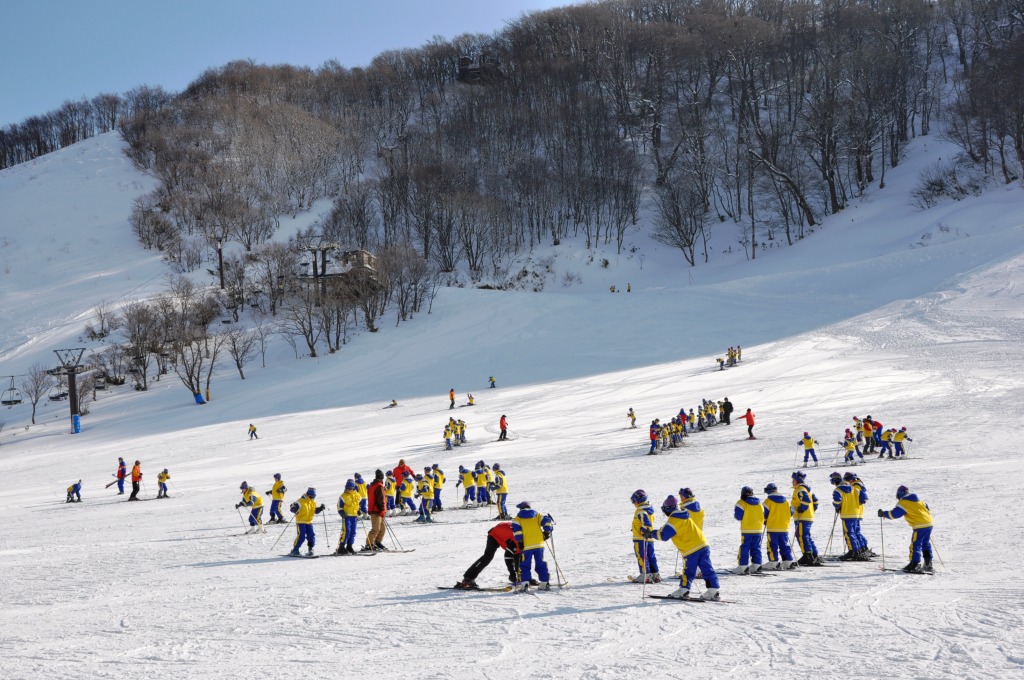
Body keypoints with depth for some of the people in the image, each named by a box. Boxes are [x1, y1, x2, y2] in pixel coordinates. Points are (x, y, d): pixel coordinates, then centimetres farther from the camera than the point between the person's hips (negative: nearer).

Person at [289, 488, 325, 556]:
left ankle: (310, 550, 14)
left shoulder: (313, 503, 10)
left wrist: (320, 508, 4)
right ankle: (294, 550, -1)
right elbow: (292, 507, -12)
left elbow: (315, 510, 22)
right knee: (301, 536, -12)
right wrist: (295, 510, -33)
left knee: (311, 536, 1)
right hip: (301, 522, -6)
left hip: (309, 522, 7)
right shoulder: (301, 501, -11)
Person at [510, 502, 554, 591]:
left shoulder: (518, 518, 7)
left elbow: (516, 529, -7)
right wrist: (547, 532, 11)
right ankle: (544, 583, 7)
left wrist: (520, 541, -4)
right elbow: (547, 521, 1)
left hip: (527, 546, -2)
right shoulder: (537, 515, 13)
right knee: (541, 564, 10)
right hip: (539, 544, 2)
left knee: (525, 565, 3)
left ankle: (524, 582, -11)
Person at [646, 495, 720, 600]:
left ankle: (683, 591, 9)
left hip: (691, 550, -7)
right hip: (703, 545, 7)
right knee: (707, 569, 5)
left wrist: (652, 533, 4)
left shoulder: (673, 520, -10)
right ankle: (713, 591, 4)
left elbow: (663, 535, -13)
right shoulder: (685, 516, 17)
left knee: (688, 572, 3)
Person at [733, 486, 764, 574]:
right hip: (758, 529, 5)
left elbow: (738, 516, -10)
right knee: (756, 548, 11)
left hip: (747, 530, -5)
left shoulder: (741, 503, -8)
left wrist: (734, 514, 10)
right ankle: (756, 565, 11)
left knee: (745, 548, -3)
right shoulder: (759, 503, 10)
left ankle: (743, 566, -9)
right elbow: (763, 515, 15)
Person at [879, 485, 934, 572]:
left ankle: (915, 564, -8)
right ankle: (928, 564, 18)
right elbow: (928, 509, 29)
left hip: (920, 526, -8)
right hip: (929, 523, 8)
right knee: (926, 544, 16)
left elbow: (894, 514, -6)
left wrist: (883, 513, 7)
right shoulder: (918, 500, 20)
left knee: (915, 545, -4)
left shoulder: (903, 503, -4)